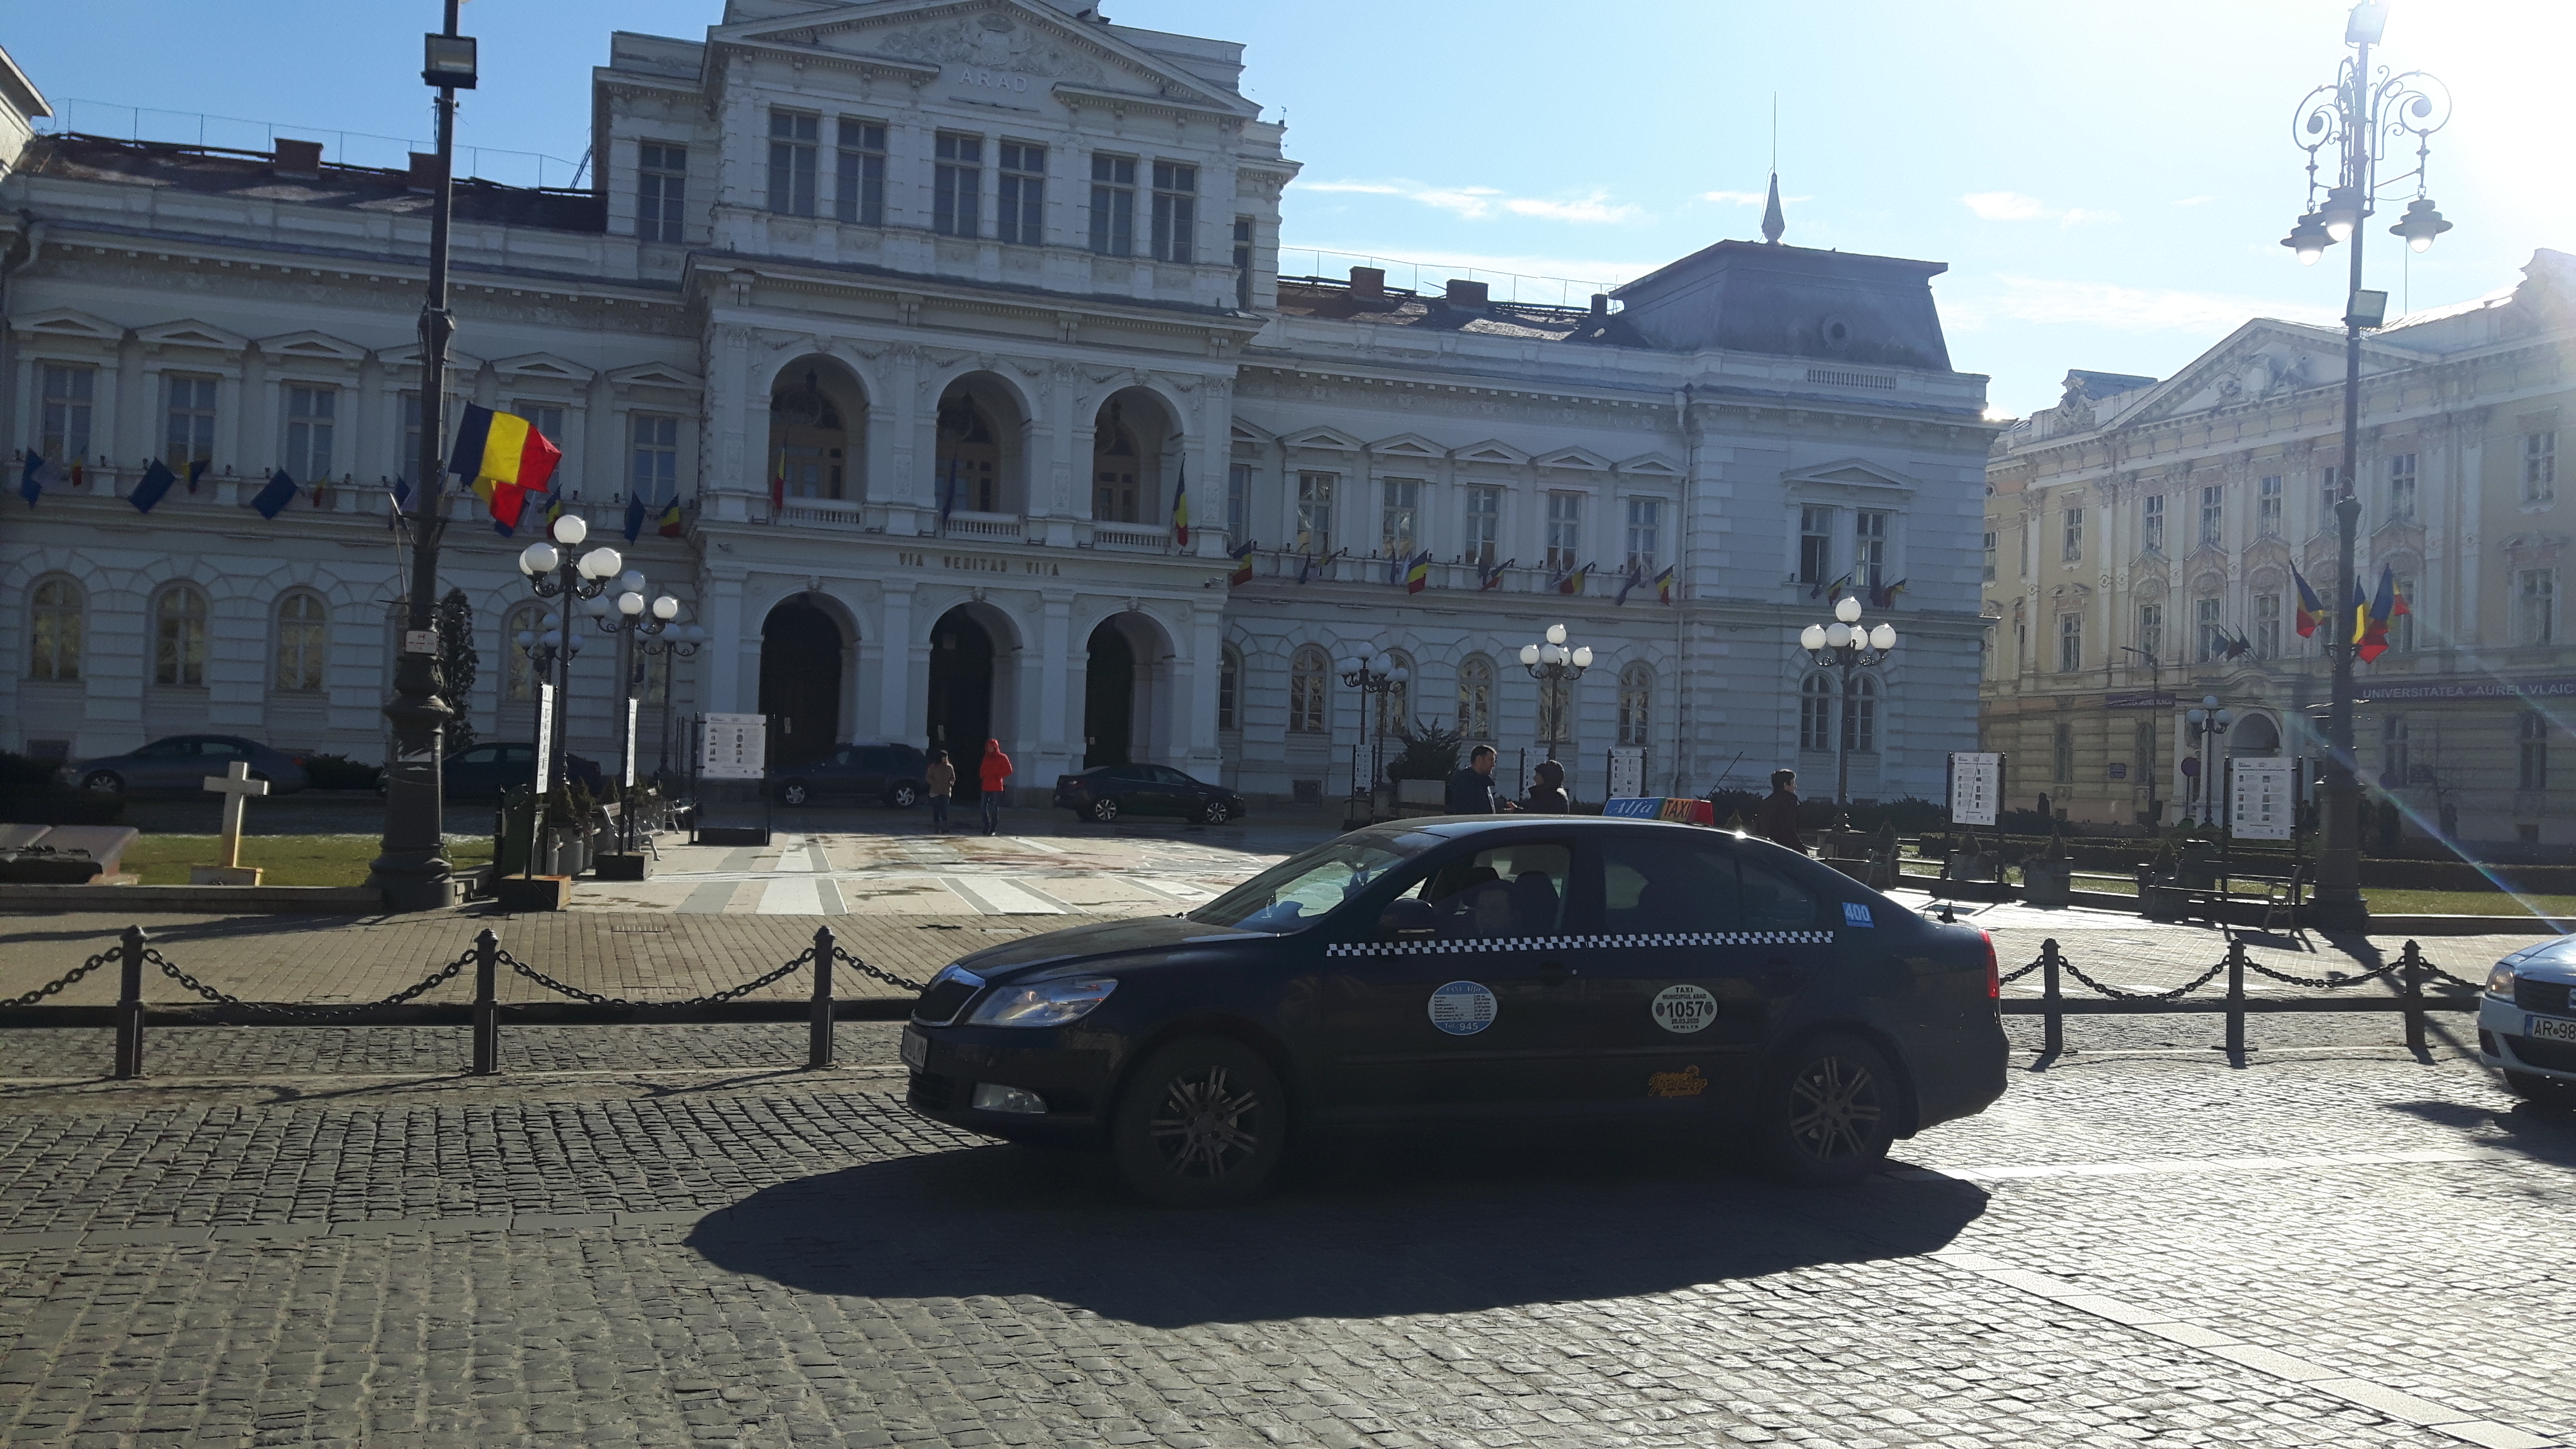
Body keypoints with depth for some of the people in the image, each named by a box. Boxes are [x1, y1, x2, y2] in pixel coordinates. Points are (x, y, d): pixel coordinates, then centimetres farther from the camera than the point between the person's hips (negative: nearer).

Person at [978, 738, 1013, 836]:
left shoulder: (1002, 758, -1)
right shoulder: (987, 758, 14)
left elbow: (1009, 771, -4)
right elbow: (982, 770, 25)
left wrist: (998, 776, -11)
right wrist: (983, 776, 5)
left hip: (996, 787, -5)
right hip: (986, 787, 5)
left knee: (994, 808, -3)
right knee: (984, 807, 0)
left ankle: (993, 829, 2)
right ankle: (987, 826, 11)